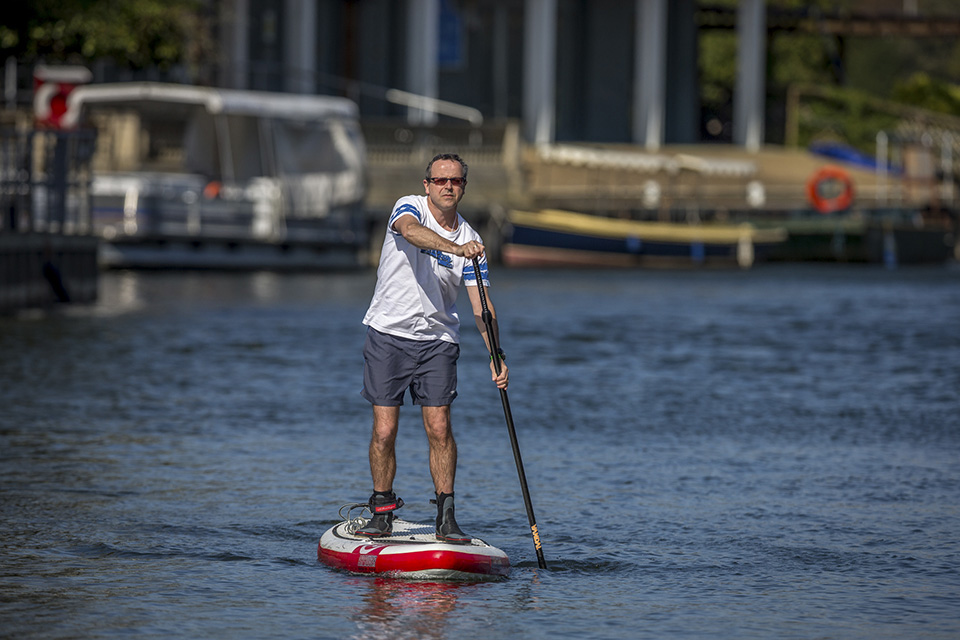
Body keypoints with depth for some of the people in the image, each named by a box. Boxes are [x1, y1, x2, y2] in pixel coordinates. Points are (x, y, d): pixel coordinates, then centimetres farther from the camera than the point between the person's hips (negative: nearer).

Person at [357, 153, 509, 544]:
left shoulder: (470, 241, 2)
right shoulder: (409, 207, -7)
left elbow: (481, 305, -1)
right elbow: (411, 231, -34)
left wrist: (496, 357, -14)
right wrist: (454, 248, -51)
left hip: (437, 339, 2)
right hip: (388, 334, -2)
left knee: (439, 429, -7)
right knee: (384, 431, -4)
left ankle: (446, 518, -1)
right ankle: (382, 511, 13)